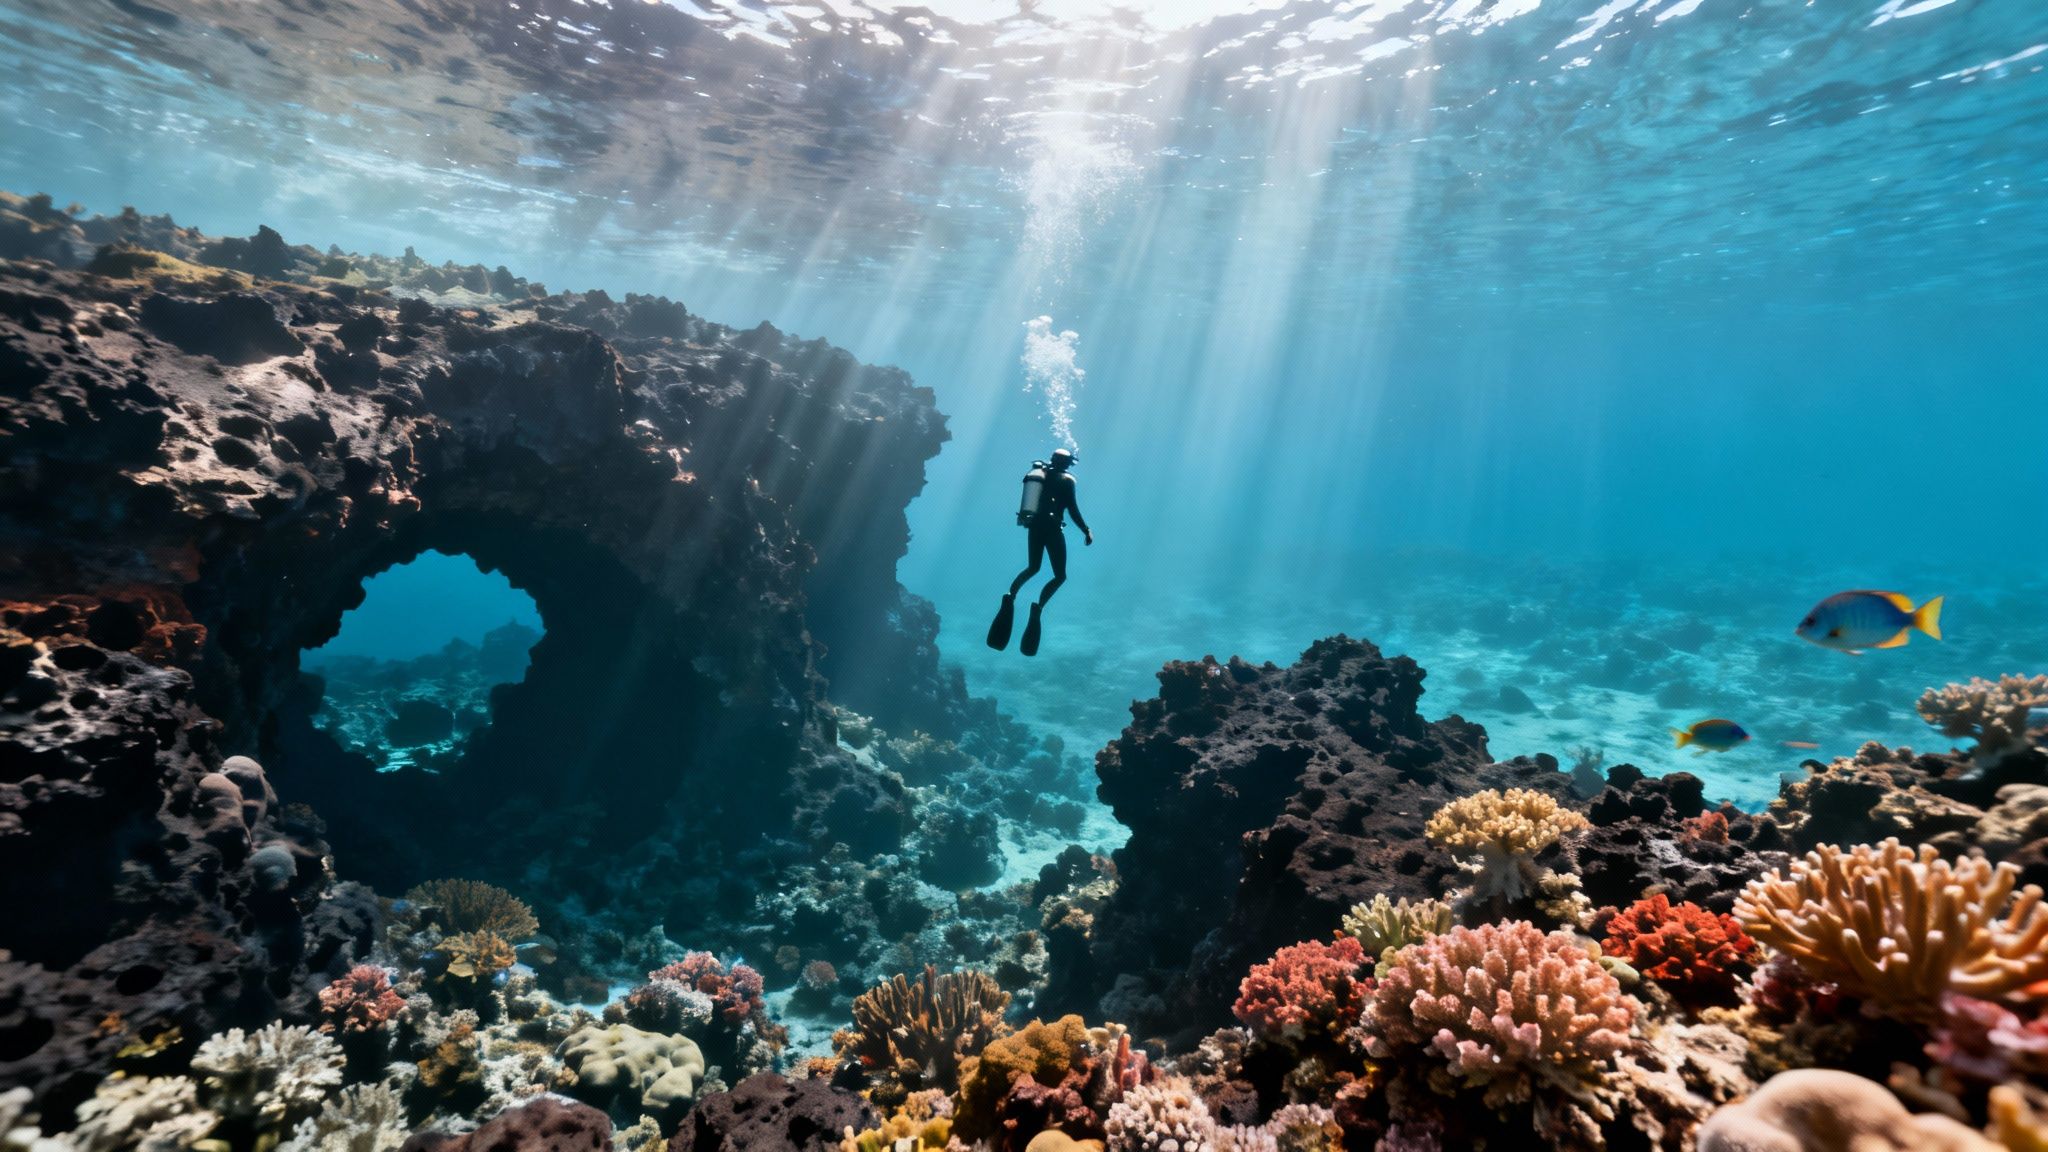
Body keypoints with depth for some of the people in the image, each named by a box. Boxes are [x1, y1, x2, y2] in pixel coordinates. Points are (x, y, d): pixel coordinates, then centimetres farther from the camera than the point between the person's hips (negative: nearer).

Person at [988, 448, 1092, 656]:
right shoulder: (1066, 479, -6)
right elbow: (1073, 510, -12)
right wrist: (1087, 531, -7)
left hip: (1035, 527, 6)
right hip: (1052, 529, -6)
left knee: (1033, 568, 25)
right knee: (1060, 576, 7)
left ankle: (1010, 596, 2)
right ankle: (1038, 606, -14)